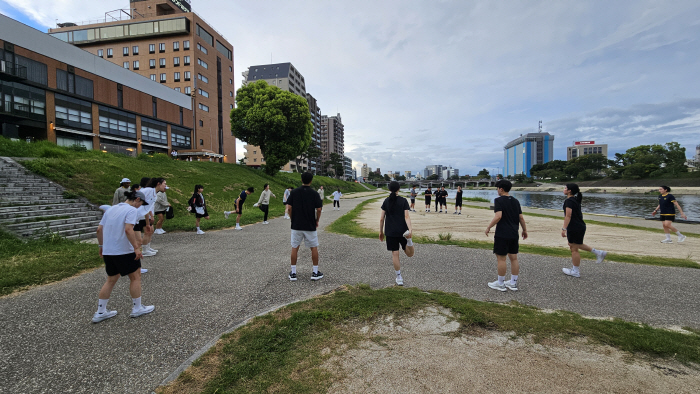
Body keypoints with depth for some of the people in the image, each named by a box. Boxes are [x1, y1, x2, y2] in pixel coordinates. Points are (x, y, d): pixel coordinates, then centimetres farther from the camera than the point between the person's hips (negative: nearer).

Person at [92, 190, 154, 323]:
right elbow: (128, 230, -23)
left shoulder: (111, 209, 12)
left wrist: (101, 245, 21)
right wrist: (136, 247, -21)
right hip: (124, 251, -8)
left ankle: (100, 312, 22)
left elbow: (99, 229, 12)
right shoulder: (132, 210, -12)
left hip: (107, 251, 8)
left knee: (111, 280, 19)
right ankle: (137, 308, 16)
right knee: (135, 277, 8)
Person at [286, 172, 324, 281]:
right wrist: (317, 221, 8)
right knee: (314, 248, 11)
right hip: (310, 226, -1)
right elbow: (319, 209, -7)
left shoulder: (294, 192, -2)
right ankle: (315, 273, 14)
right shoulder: (314, 194, -6)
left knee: (294, 248, 10)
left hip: (296, 225, 1)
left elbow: (289, 208, -4)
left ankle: (293, 273, 14)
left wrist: (293, 219, 10)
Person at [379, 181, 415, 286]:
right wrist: (410, 229, -20)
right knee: (410, 253, 7)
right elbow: (406, 216, -14)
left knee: (395, 254, 5)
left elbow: (381, 218, 3)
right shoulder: (403, 201, -2)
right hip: (402, 230, -1)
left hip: (390, 232, 1)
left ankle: (399, 278, 7)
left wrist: (381, 232, 12)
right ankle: (408, 238, -25)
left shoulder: (386, 201, 3)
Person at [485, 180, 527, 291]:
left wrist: (488, 227, -13)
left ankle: (500, 284, 9)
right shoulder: (515, 201, 10)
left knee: (501, 258, 1)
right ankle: (513, 283, 21)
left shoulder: (499, 200, -11)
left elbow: (498, 216, -22)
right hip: (514, 234, 8)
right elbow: (521, 218, 11)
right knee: (514, 258, 12)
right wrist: (524, 230, 21)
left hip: (502, 234, -7)